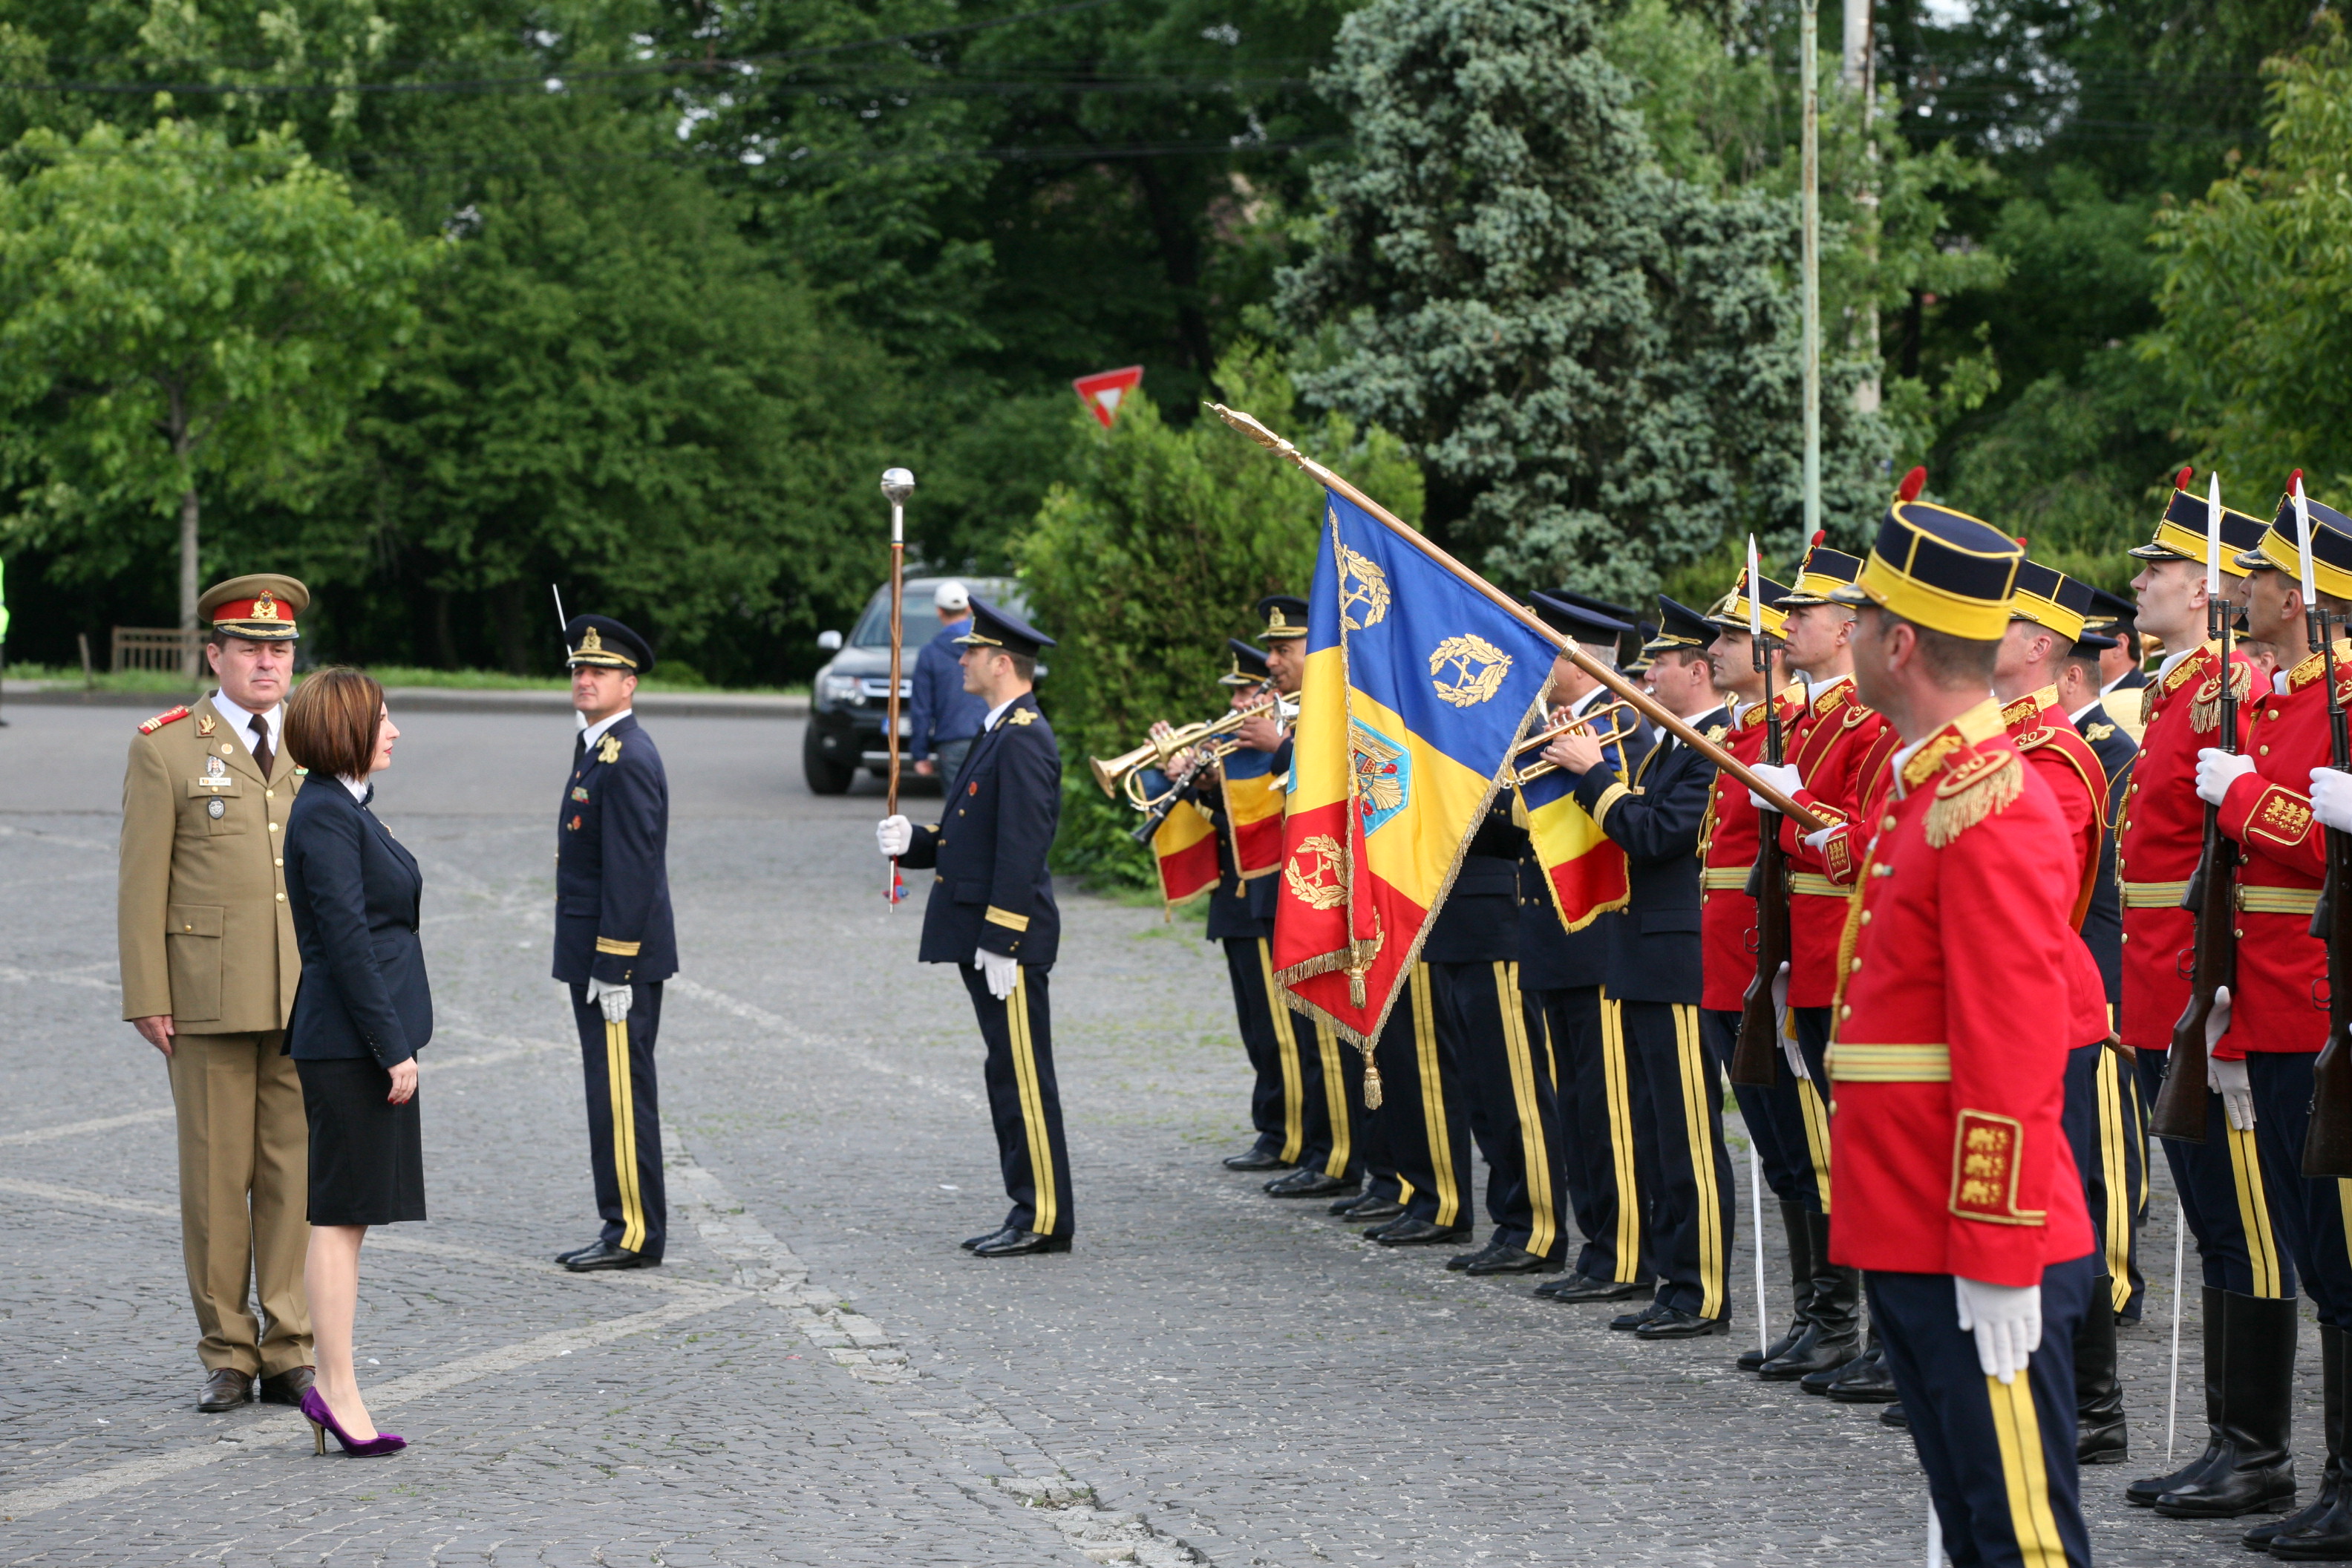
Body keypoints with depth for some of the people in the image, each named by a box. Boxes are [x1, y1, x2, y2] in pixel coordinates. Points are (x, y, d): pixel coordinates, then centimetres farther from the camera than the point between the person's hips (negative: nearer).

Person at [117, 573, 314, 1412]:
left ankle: (290, 1352, 8)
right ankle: (226, 1354, 9)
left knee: (297, 1170, 2)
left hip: (309, 998, 3)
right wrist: (147, 999, -7)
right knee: (217, 1172, 1)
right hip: (207, 995, -3)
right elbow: (142, 884, -2)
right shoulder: (166, 750, 0)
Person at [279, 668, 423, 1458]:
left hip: (365, 1039, 10)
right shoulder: (325, 815, -15)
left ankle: (332, 1386, 14)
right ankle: (337, 1388, -4)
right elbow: (346, 940, -20)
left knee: (348, 1214, 11)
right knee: (340, 1213, -7)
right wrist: (393, 1048, -19)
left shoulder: (346, 809, 16)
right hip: (351, 1041, -10)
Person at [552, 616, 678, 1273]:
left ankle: (635, 1234, -1)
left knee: (622, 1095, -6)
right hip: (595, 954, 10)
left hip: (620, 956, -10)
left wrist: (614, 971, -22)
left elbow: (630, 871, -21)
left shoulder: (628, 761, -17)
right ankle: (623, 1227, 18)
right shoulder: (595, 748, 15)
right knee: (611, 1095, 13)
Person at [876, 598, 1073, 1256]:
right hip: (983, 933, 11)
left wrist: (1000, 941, -22)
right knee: (1008, 1076, 12)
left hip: (1009, 939, -11)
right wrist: (913, 842, 5)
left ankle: (1046, 1218, -2)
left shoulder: (1023, 740, -16)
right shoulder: (999, 733, 17)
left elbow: (1021, 848, -21)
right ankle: (1030, 1209, 17)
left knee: (1022, 1075, -6)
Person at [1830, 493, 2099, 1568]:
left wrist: (1998, 1273, -22)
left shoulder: (1993, 812, -17)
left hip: (1981, 1260, -10)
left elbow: (2013, 1066, -21)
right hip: (1908, 1240, 10)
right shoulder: (1913, 788, 15)